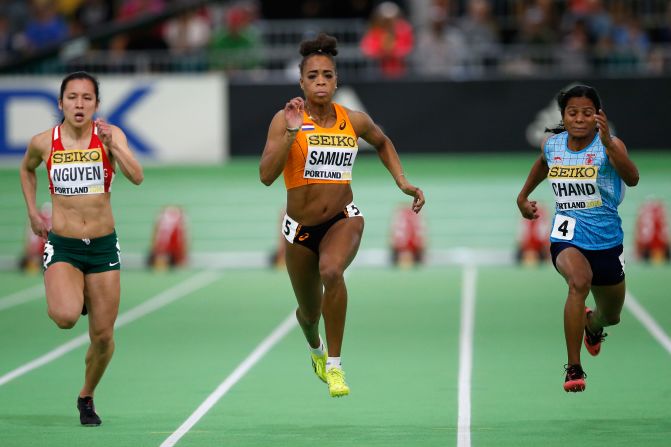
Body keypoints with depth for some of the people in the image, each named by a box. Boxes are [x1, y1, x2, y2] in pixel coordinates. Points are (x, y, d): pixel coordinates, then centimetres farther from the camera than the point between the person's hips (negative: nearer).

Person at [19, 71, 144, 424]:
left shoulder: (110, 135, -7)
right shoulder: (43, 142, -3)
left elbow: (136, 177, -21)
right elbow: (26, 169, 20)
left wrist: (112, 146, -34)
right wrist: (32, 211, 12)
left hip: (103, 246, 1)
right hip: (62, 245, -1)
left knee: (103, 336, 3)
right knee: (64, 317, -27)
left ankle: (86, 397, 30)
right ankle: (74, 298, 11)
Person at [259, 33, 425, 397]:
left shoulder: (354, 121, -3)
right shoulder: (286, 119, -11)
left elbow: (382, 143, 21)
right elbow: (266, 175, -22)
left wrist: (402, 182, 11)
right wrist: (292, 133, -30)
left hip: (344, 219, 0)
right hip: (301, 229, 0)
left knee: (331, 271, -35)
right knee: (309, 311, 17)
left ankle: (334, 366, -23)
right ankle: (315, 347, 57)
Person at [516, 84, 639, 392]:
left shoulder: (609, 145, -14)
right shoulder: (551, 145, -2)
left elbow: (632, 179, -35)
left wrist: (608, 143, -47)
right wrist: (523, 196, 30)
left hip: (606, 240, 0)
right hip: (567, 236, 0)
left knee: (611, 317, 19)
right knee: (579, 281, -34)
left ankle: (591, 325, 60)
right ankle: (573, 369, -30)